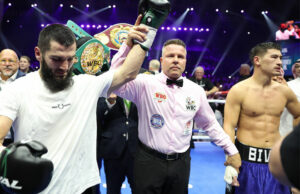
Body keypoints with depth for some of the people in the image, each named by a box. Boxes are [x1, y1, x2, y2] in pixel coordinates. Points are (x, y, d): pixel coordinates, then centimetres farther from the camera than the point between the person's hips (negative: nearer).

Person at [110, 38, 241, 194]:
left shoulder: (197, 91, 5)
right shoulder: (145, 83, -7)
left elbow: (210, 124, 15)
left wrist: (232, 150, 15)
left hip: (181, 163, 4)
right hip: (149, 161, -3)